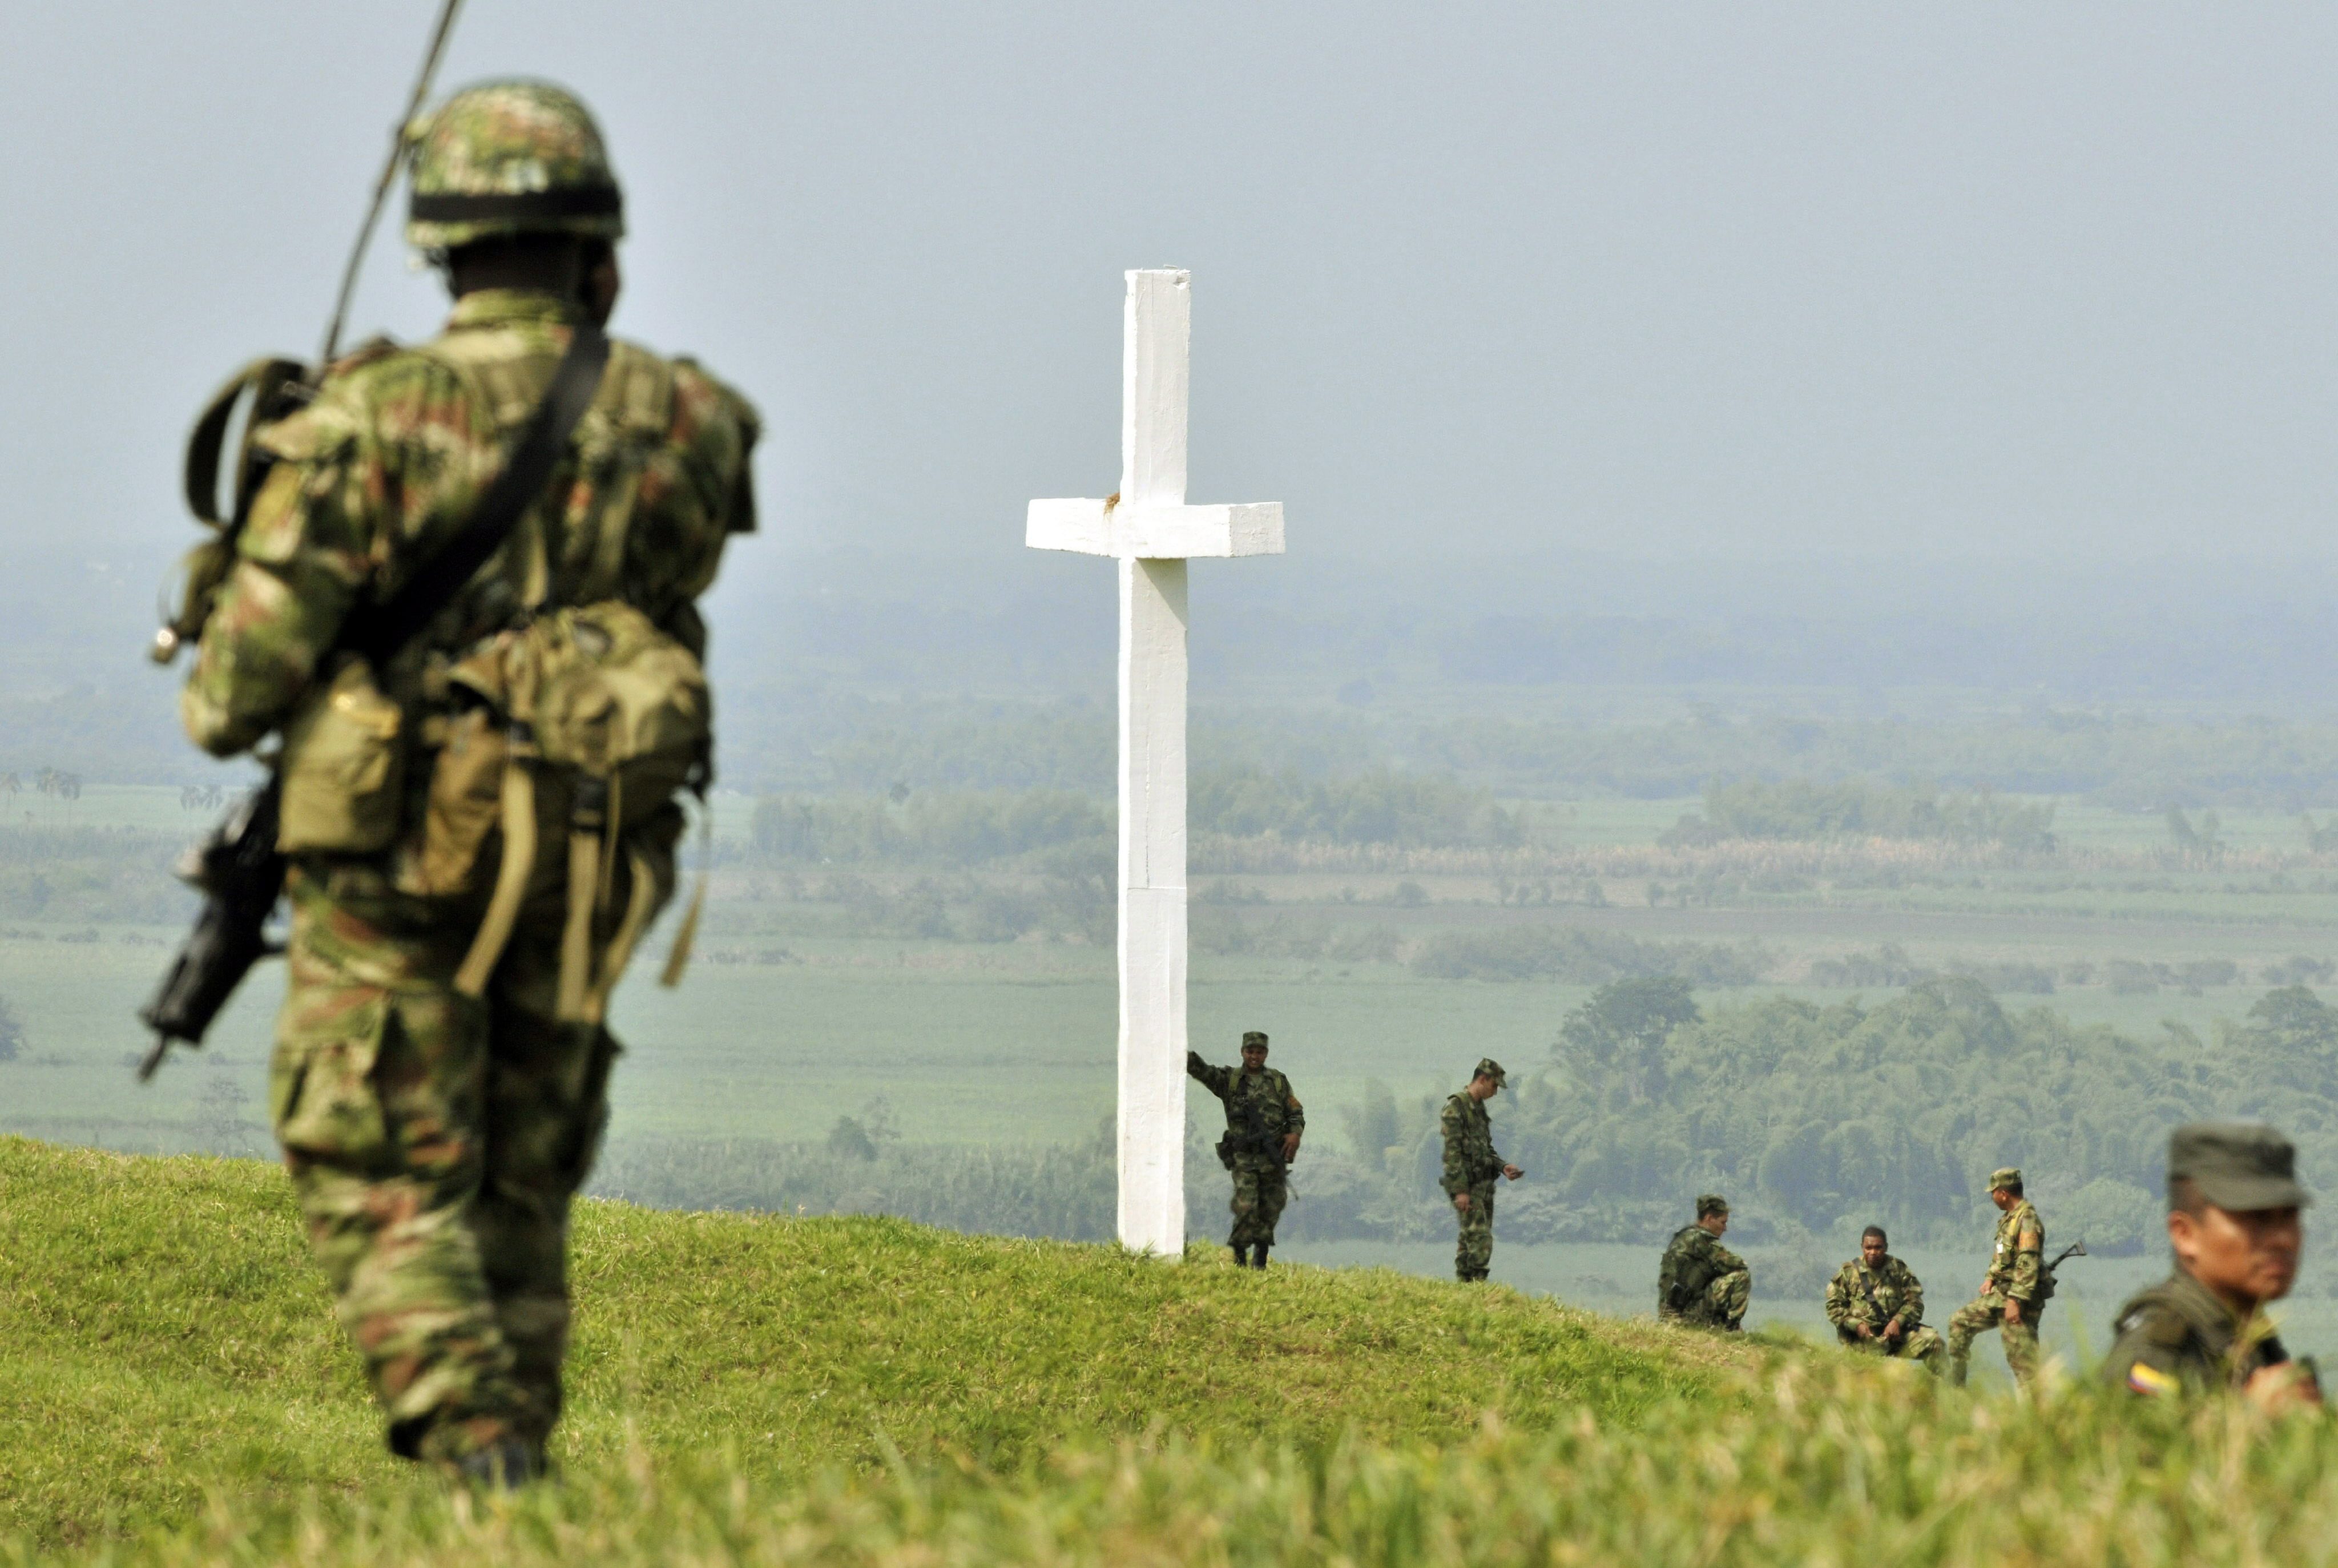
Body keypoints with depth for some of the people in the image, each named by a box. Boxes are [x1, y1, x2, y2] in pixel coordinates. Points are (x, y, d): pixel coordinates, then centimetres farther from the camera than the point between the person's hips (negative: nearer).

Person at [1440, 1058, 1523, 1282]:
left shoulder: (1480, 1109, 17)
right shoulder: (1455, 1109, -12)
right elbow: (1452, 1152, -17)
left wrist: (1503, 1167, 7)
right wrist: (1461, 1190, -21)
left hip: (1484, 1183, 9)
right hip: (1466, 1185, -9)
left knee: (1469, 1240, 9)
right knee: (1480, 1239, -15)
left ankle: (1463, 1283, 12)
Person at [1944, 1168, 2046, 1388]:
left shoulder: (2027, 1220, -18)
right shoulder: (2007, 1218, 13)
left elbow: (2028, 1264, -24)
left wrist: (2015, 1301, -27)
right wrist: (1991, 1277, 9)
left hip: (2020, 1297, -10)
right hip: (1999, 1294, 10)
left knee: (2022, 1357, -10)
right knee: (1960, 1322, 14)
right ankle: (1955, 1389, 17)